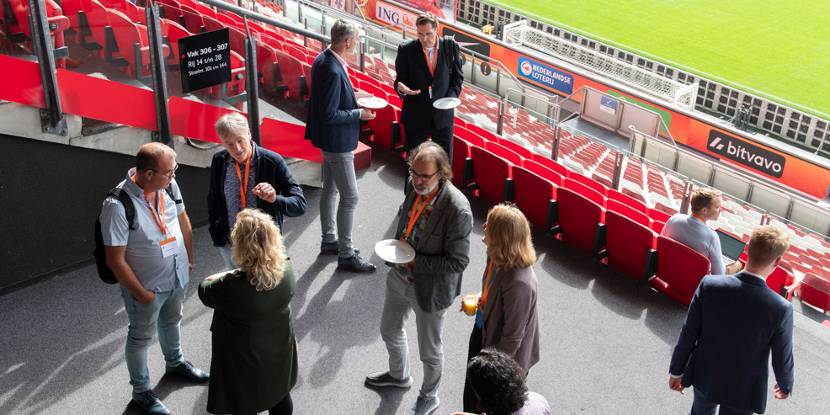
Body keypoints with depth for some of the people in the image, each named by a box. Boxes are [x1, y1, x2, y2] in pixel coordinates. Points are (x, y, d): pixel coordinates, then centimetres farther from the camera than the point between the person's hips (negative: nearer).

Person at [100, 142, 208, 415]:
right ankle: (141, 391, 39)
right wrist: (141, 294, -17)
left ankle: (175, 363, 57)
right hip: (146, 286, -6)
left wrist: (189, 259, 11)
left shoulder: (169, 184, -15)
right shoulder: (118, 206, -32)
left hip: (177, 277, 6)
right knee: (141, 338, 18)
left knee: (171, 322, 31)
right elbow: (115, 260, -25)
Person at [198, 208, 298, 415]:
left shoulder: (232, 287, -34)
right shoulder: (287, 270, -18)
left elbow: (204, 291, -12)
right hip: (280, 354, 5)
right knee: (280, 398, 28)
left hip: (245, 362, -5)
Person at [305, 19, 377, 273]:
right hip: (337, 142, -11)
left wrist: (352, 97, 6)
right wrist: (359, 114, -18)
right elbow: (330, 115, -27)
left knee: (330, 189, 21)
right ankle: (346, 255, 8)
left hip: (329, 140, 11)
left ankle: (329, 240, 37)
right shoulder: (333, 71, -28)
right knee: (350, 197, -2)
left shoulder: (323, 59, 2)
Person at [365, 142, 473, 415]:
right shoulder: (416, 188, -12)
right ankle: (399, 375, 58)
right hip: (400, 277, 7)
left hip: (429, 288, -7)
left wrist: (416, 262, -27)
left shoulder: (457, 210, -32)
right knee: (389, 330, 28)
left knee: (429, 350, 16)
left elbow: (458, 262, -25)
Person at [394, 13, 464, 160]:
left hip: (443, 114, 1)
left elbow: (457, 76, 7)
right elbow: (400, 79, 0)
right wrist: (401, 88, -24)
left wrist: (452, 97, -10)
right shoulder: (406, 50, -7)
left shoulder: (451, 46, -3)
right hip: (415, 115, -1)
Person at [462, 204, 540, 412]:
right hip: (482, 333, 7)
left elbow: (512, 336, -27)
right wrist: (479, 300, -6)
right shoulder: (496, 257, -13)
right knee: (471, 397, 28)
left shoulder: (519, 283, -38)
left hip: (505, 357, -7)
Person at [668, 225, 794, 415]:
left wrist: (676, 371, 3)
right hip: (743, 391, -2)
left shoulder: (709, 285, -24)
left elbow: (688, 335, -13)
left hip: (705, 376, 2)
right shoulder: (781, 309, -27)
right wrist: (786, 386, 10)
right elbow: (782, 359, -13)